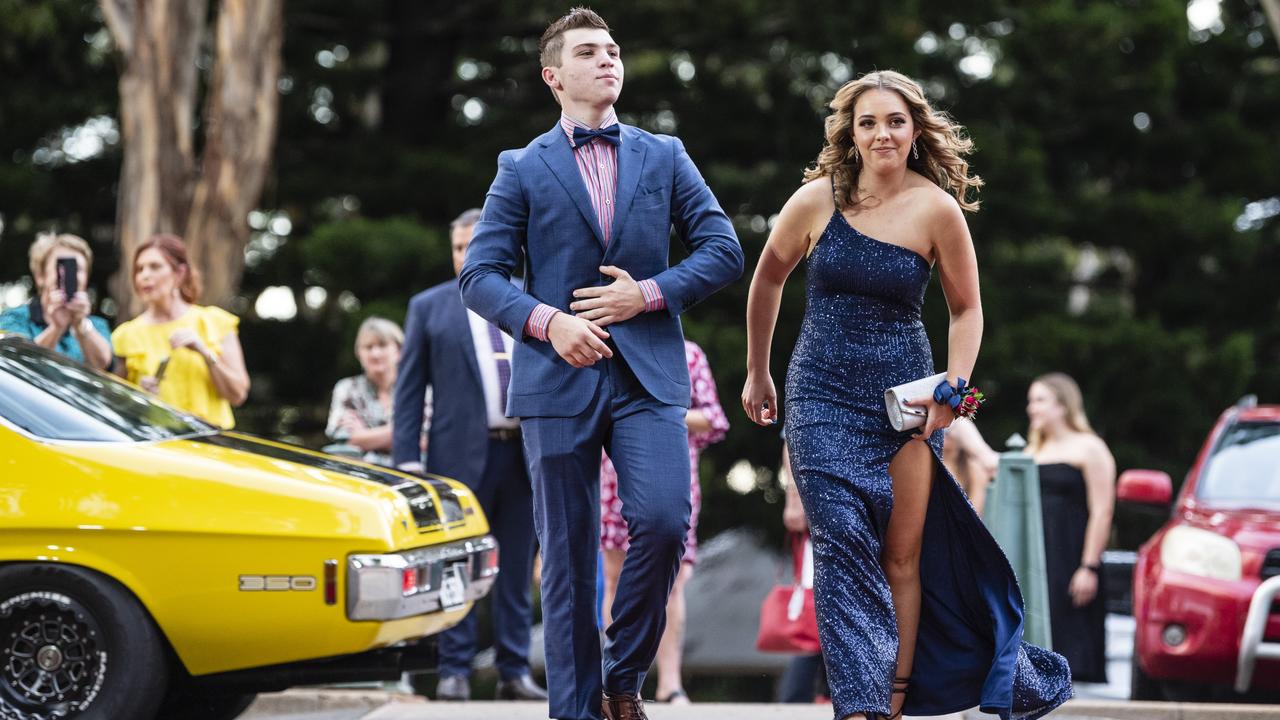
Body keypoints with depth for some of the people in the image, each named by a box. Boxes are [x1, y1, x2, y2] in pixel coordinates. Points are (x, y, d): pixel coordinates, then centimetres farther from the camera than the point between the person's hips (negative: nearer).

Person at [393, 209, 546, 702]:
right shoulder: (429, 307, 4)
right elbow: (409, 388, 2)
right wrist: (406, 458, -7)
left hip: (525, 453, 2)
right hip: (461, 454, -2)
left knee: (516, 570, 6)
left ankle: (514, 672, 11)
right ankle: (455, 671, 3)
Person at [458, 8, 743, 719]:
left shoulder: (665, 156, 13)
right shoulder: (523, 168, 8)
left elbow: (723, 248, 8)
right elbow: (479, 274, 2)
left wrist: (650, 293, -6)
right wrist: (547, 321, -14)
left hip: (650, 373, 1)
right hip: (558, 377, -1)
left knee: (662, 522, -17)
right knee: (567, 557, 1)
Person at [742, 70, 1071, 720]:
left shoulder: (936, 209, -5)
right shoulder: (817, 199, -4)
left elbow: (966, 309, 6)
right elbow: (768, 278, 13)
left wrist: (953, 389, -7)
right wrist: (757, 372, 19)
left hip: (904, 398, 0)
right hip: (822, 396, 0)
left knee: (903, 555, 1)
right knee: (843, 543, -13)